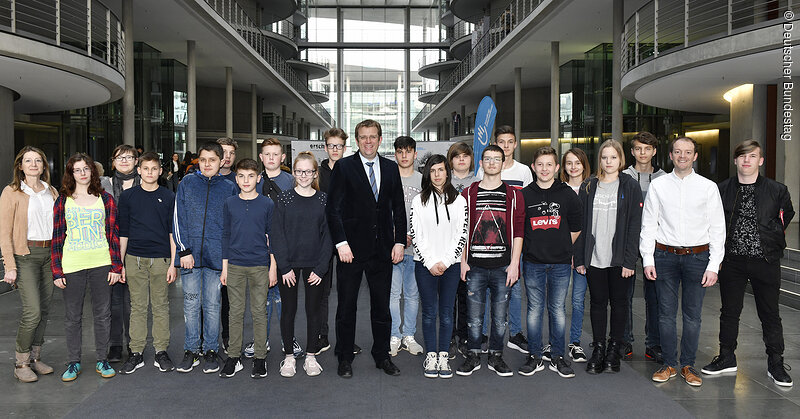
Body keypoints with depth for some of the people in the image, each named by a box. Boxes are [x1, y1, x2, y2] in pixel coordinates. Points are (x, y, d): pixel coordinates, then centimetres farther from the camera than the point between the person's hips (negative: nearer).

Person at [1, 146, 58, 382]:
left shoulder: (51, 192, 12)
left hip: (49, 254, 5)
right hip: (25, 255, -5)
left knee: (45, 310, 8)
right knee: (32, 311, -11)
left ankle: (35, 358, 21)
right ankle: (21, 363, 6)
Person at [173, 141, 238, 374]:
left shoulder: (229, 188, 6)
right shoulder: (187, 183, 5)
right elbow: (178, 218, 2)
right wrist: (184, 250, -6)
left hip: (216, 255, 0)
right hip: (190, 252, 0)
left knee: (212, 305, 6)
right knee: (191, 304, 6)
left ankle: (211, 350, 18)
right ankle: (191, 350, 19)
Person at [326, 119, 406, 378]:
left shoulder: (391, 168, 10)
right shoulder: (344, 167, -1)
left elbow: (399, 208, 11)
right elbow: (333, 208, -5)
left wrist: (399, 242, 3)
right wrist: (341, 243, -13)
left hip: (382, 249, 3)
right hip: (352, 248, -3)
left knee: (382, 306, 10)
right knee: (346, 306, 6)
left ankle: (382, 356, 24)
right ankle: (345, 359, 19)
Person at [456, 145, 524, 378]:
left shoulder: (513, 195, 6)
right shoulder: (468, 193, 7)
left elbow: (518, 232, 3)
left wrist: (514, 263, -4)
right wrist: (463, 261, 0)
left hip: (503, 266, 0)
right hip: (475, 266, 0)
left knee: (500, 316, 7)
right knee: (474, 316, 4)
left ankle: (496, 357, 21)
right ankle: (473, 356, 18)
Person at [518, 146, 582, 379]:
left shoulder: (567, 194, 3)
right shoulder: (524, 195, 2)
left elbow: (576, 228, 11)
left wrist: (562, 247, 12)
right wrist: (532, 247, 7)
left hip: (560, 263, 0)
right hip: (533, 263, 0)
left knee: (558, 309, 7)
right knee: (534, 309, 4)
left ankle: (557, 357, 17)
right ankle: (535, 356, 15)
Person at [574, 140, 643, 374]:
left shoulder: (630, 187, 0)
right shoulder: (588, 187, 7)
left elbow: (634, 225, -4)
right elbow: (581, 224, 6)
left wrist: (629, 260, -11)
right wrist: (579, 258, 1)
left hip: (619, 258, -2)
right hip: (594, 257, 2)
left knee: (619, 301, 8)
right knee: (597, 302, 7)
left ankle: (614, 349, 20)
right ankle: (598, 349, 16)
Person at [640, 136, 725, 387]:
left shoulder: (709, 187, 3)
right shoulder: (658, 185, 4)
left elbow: (717, 229, 2)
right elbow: (648, 225, 5)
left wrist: (713, 265, -5)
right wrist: (647, 260, -2)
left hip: (697, 256, 0)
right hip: (665, 256, 0)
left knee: (693, 315, 6)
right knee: (666, 313, 5)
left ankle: (688, 366, 20)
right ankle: (669, 364, 18)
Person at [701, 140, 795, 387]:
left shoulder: (777, 190, -2)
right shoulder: (722, 190, 2)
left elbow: (787, 216, 16)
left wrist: (771, 239, 9)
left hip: (765, 261, -1)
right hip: (732, 260, 2)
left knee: (770, 315, 7)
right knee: (729, 311, 10)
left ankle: (775, 364, 20)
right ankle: (727, 358, 24)